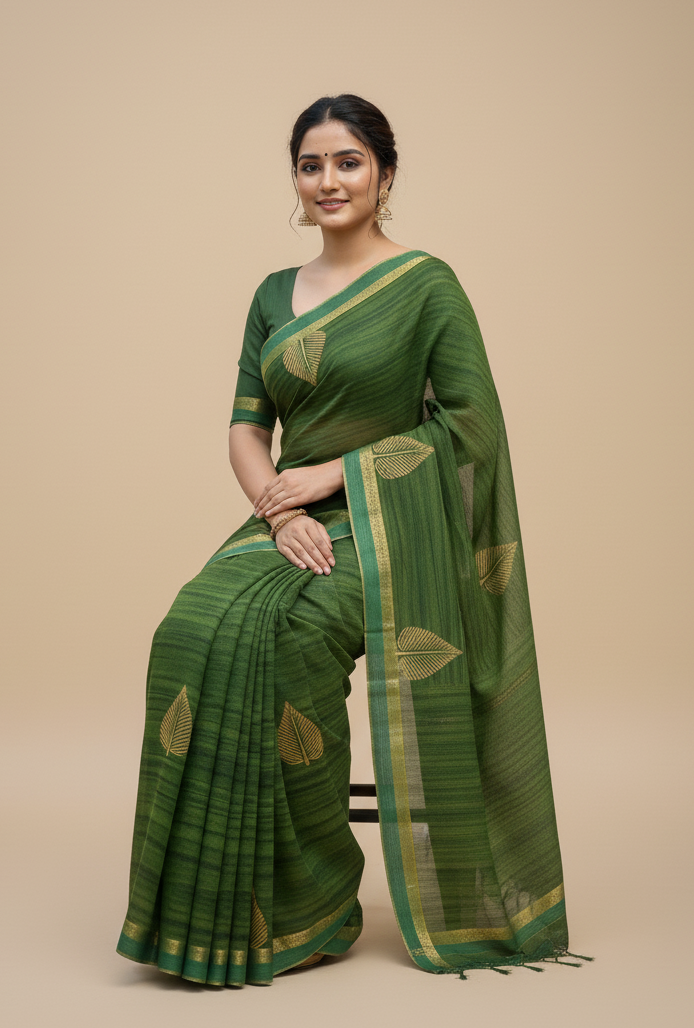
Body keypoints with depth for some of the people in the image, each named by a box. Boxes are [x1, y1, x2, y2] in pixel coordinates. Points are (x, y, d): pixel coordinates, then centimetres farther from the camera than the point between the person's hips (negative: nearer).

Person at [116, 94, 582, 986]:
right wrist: (279, 509, -12)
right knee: (196, 629, -25)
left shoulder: (427, 284, -1)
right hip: (291, 522, 5)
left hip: (388, 523, -5)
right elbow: (246, 423, 9)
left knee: (271, 635, -31)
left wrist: (332, 472, -12)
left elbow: (470, 421, -8)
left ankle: (306, 905, -16)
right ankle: (220, 909, -15)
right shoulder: (275, 295, 15)